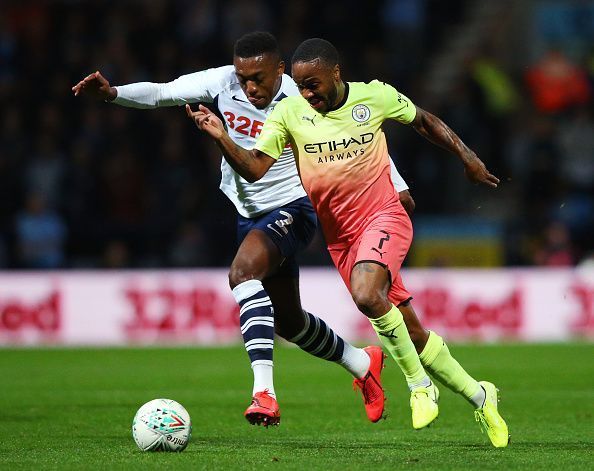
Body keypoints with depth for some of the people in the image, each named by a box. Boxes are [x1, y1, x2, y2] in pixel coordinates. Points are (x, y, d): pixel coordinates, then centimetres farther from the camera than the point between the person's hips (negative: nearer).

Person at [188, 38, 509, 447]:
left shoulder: (374, 96, -5)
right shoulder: (289, 113, -3)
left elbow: (423, 121, 12)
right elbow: (256, 168, -10)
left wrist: (468, 158, 14)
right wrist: (222, 138, -25)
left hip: (383, 217, -3)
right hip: (340, 236, 3)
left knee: (366, 294, -33)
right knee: (411, 333, 6)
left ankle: (420, 385, -14)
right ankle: (478, 395, 25)